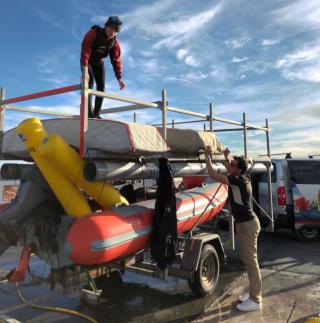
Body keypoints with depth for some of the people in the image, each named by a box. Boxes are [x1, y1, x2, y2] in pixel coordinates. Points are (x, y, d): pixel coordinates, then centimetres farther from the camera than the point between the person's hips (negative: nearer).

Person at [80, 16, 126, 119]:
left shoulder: (114, 42, -14)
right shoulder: (93, 33, -27)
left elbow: (116, 60, -13)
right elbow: (85, 51, -34)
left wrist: (119, 78, -21)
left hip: (99, 62, 5)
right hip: (86, 61, -5)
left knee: (101, 86, -5)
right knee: (90, 81, -22)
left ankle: (96, 113, 0)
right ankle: (89, 111, -27)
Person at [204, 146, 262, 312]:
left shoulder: (238, 180, -21)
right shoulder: (243, 178, 6)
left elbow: (213, 175, -22)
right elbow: (230, 172, 31)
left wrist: (208, 156, -12)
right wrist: (227, 157, 28)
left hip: (248, 224, -10)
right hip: (244, 223, 10)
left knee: (251, 261, -3)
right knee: (247, 258, 17)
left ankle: (255, 300, 6)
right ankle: (254, 292, 29)